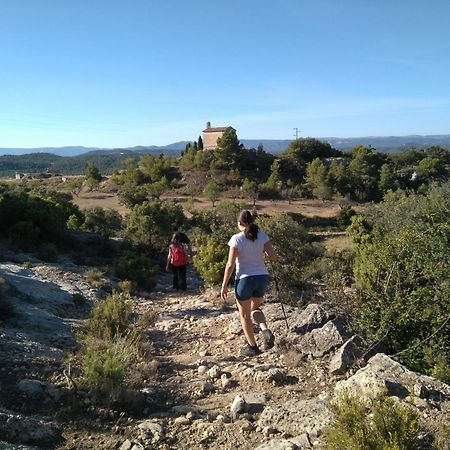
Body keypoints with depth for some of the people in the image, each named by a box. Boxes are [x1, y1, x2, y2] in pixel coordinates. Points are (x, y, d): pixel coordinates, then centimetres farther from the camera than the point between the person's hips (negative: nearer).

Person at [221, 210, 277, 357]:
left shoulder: (236, 239, -11)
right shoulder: (261, 235, -1)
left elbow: (230, 265, -12)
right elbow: (273, 257, -2)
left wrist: (224, 285, -6)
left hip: (245, 279, -4)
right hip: (262, 278, 4)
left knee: (244, 314, 14)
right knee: (255, 308, 26)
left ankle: (252, 346, 20)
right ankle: (266, 331, 1)